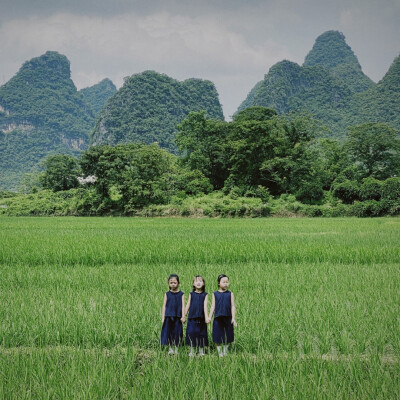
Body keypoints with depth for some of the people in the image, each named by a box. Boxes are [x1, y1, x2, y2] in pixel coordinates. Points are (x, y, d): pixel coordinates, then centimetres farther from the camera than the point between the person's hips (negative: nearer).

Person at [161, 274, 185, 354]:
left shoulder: (181, 294, 3)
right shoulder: (167, 294, 6)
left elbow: (183, 306, 1)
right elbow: (164, 305, 5)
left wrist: (183, 316, -8)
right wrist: (163, 317, 0)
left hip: (177, 317, -1)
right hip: (168, 316, 1)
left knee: (177, 332, 2)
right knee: (169, 332, 1)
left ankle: (176, 349, 12)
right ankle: (170, 349, 12)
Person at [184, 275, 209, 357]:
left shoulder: (205, 295, 3)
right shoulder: (191, 294, 7)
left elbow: (205, 306, -3)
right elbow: (188, 305, 9)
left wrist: (206, 317, -11)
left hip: (201, 318, -1)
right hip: (192, 317, 1)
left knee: (201, 333, 2)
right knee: (191, 333, -3)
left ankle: (201, 351, 13)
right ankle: (192, 351, 8)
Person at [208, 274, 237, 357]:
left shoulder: (230, 294, 4)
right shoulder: (215, 294, 5)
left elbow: (233, 306, 2)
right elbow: (213, 306, 5)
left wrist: (233, 318, -5)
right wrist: (209, 317, -1)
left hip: (228, 318, 0)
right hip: (218, 318, 0)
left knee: (227, 337, 6)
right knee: (218, 337, 1)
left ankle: (225, 352, 20)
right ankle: (220, 353, 13)